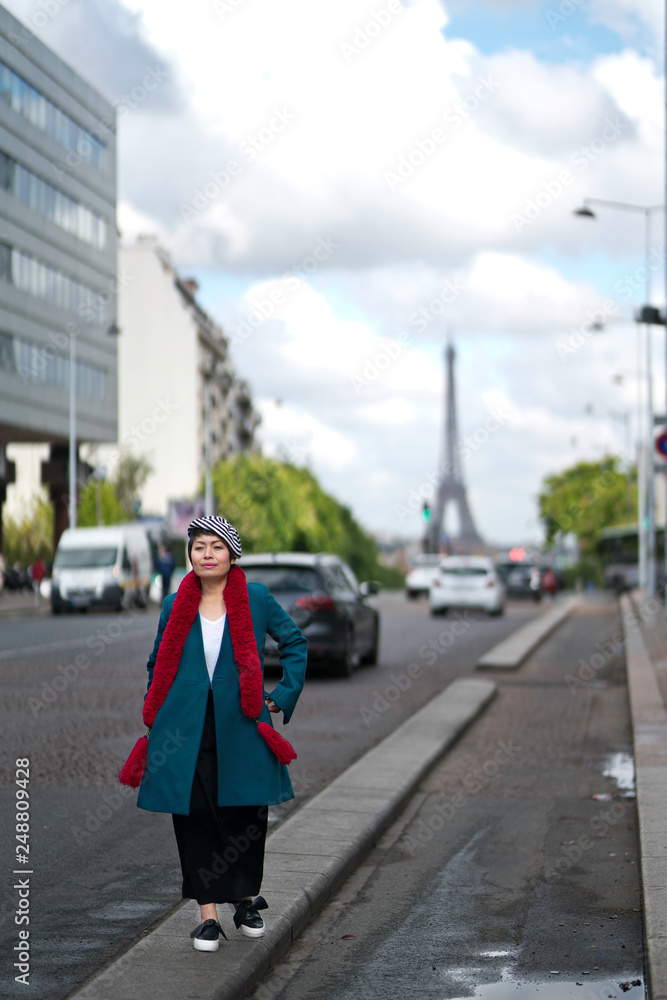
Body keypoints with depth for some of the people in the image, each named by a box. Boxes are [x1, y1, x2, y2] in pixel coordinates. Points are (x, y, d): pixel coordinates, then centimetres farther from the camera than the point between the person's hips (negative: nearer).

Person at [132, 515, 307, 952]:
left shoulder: (256, 598, 2)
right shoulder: (175, 605, 8)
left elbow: (295, 642, 14)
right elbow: (159, 667, 18)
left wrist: (281, 697, 7)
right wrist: (154, 721, 12)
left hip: (240, 726, -1)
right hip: (186, 731, 1)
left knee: (246, 813, 2)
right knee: (194, 816, -1)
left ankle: (247, 900, 26)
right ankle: (209, 915, 8)